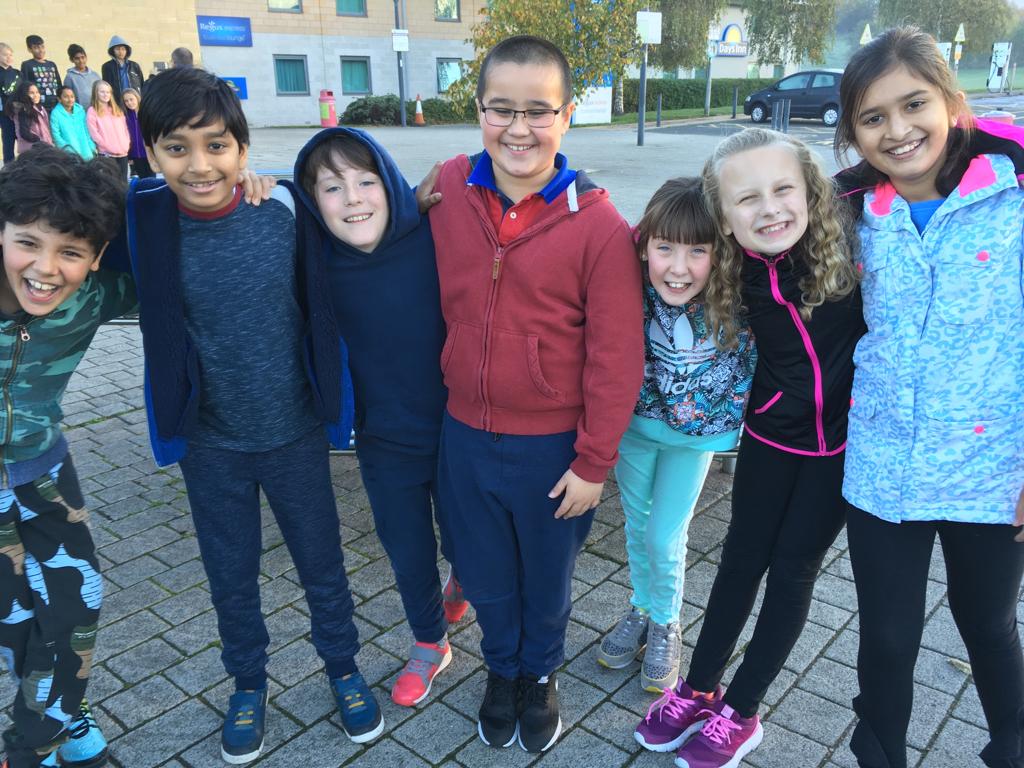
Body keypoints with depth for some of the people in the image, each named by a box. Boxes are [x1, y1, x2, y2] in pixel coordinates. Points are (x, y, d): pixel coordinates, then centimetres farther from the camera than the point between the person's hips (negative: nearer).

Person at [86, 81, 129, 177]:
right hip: (107, 154, -5)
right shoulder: (92, 111, -1)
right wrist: (110, 147, -13)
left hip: (123, 153, 5)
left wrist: (127, 145, 1)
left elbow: (125, 129, 16)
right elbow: (94, 134, -8)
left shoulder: (117, 110, 17)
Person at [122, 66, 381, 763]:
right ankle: (249, 683, 45)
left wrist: (335, 405, -2)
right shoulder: (145, 223, -13)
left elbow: (323, 308, -3)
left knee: (322, 563, 17)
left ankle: (345, 669, 43)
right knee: (230, 575, 19)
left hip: (295, 432, -1)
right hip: (209, 442, 1)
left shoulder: (287, 210, -15)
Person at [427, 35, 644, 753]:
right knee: (485, 574, 21)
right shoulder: (449, 188, -6)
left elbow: (616, 357, -13)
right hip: (465, 436, 3)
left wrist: (594, 463, -10)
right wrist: (452, 387, 7)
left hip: (554, 447, -2)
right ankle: (502, 667, 50)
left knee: (547, 578, 20)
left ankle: (541, 671, 49)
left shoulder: (599, 225, -17)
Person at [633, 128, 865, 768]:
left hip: (844, 439, -2)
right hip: (772, 432, 2)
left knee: (792, 571, 8)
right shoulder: (736, 269, -14)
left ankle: (740, 714, 25)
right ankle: (699, 689, 32)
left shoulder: (847, 237, -21)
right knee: (743, 558, 13)